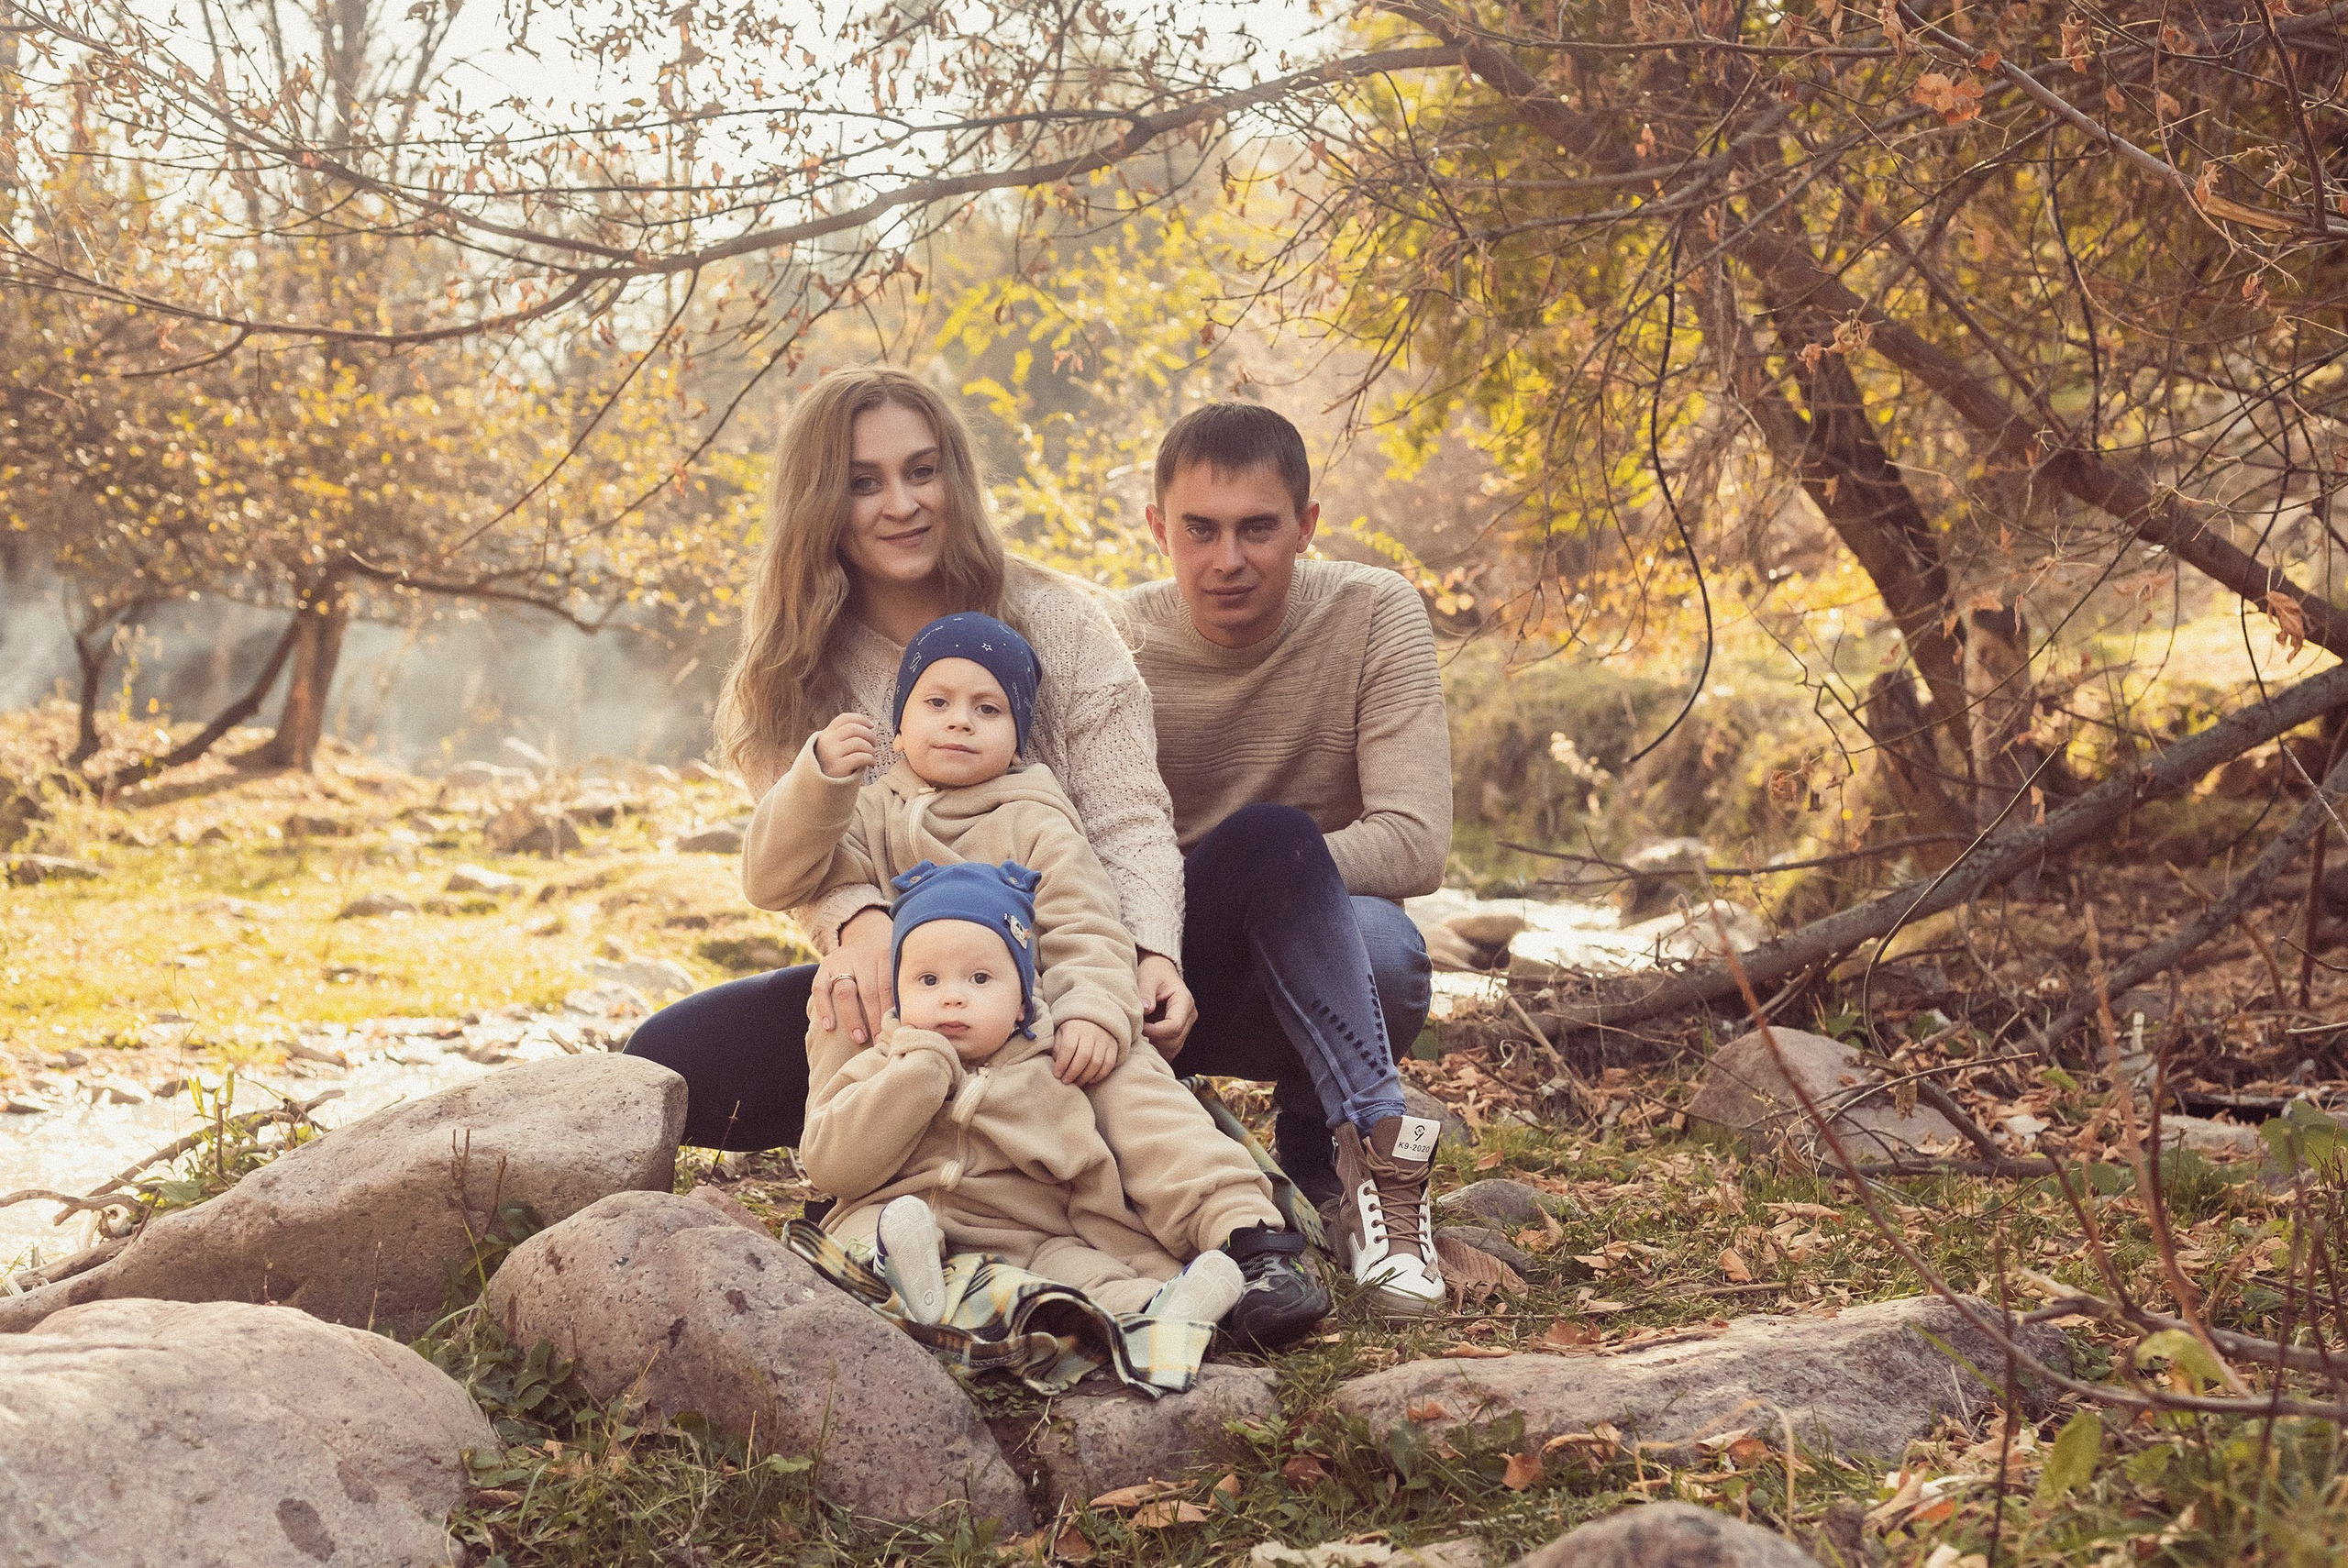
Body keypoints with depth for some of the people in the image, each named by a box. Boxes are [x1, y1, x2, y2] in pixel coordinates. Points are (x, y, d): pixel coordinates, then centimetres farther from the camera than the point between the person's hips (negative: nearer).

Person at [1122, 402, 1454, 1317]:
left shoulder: (1373, 616, -8)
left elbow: (1415, 845, -18)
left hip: (1321, 981, -1)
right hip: (1158, 986, 1)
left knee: (1388, 960, -34)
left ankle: (1322, 1156, -12)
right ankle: (1377, 1133, -24)